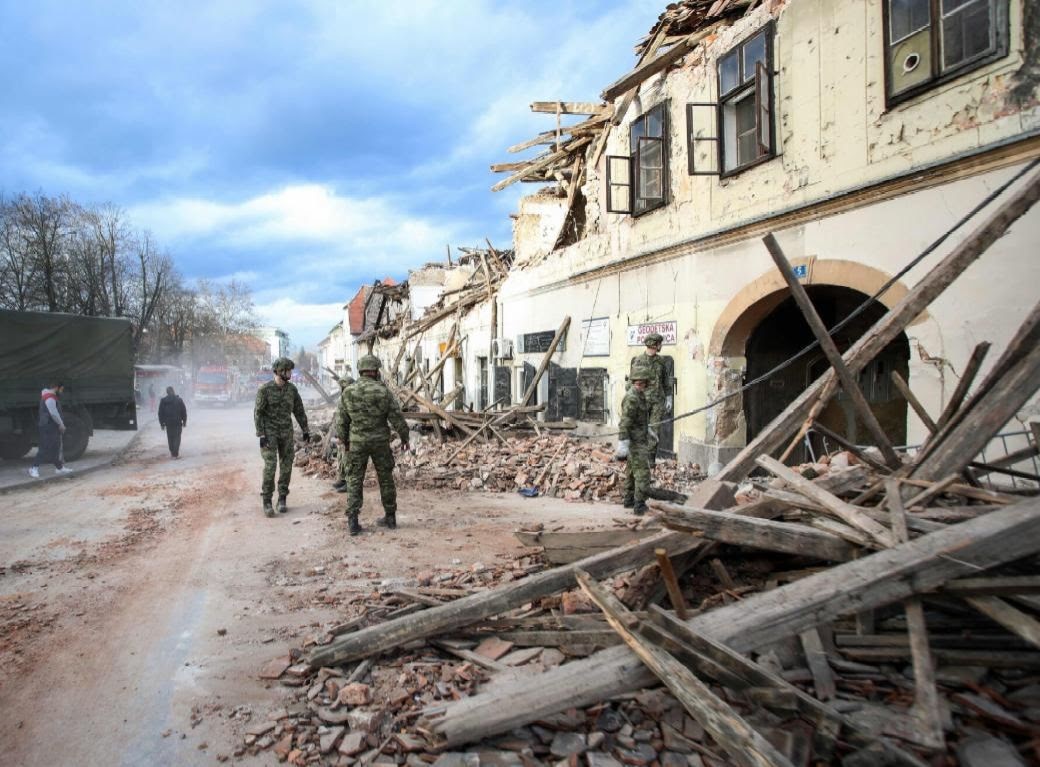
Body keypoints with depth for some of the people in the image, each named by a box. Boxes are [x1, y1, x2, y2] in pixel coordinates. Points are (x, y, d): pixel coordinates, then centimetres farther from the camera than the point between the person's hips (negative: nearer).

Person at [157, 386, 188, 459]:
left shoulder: (163, 401, -1)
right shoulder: (179, 400, -5)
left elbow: (160, 413, 2)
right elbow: (184, 411, -2)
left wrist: (162, 423, 9)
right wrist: (184, 421, 8)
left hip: (168, 423, 2)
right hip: (178, 422, -2)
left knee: (170, 438, 12)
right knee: (177, 437, 3)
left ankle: (172, 453, 15)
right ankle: (176, 453, -5)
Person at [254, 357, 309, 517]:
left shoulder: (292, 388, 2)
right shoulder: (264, 389, -12)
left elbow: (299, 410, 10)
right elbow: (258, 413, -11)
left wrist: (305, 430, 10)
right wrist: (261, 435, -17)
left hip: (286, 432, 4)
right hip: (269, 432, -4)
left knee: (286, 466, 3)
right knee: (270, 466, -12)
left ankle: (282, 499, 15)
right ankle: (267, 502, -2)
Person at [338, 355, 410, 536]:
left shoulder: (348, 392, -6)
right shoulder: (383, 391, -11)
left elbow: (343, 419, 2)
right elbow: (397, 417, -8)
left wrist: (344, 440, 17)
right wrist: (404, 438, 6)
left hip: (357, 442, 0)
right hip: (380, 441, 0)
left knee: (354, 480, 6)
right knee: (385, 478, 13)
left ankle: (353, 521, -1)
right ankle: (390, 518, 22)